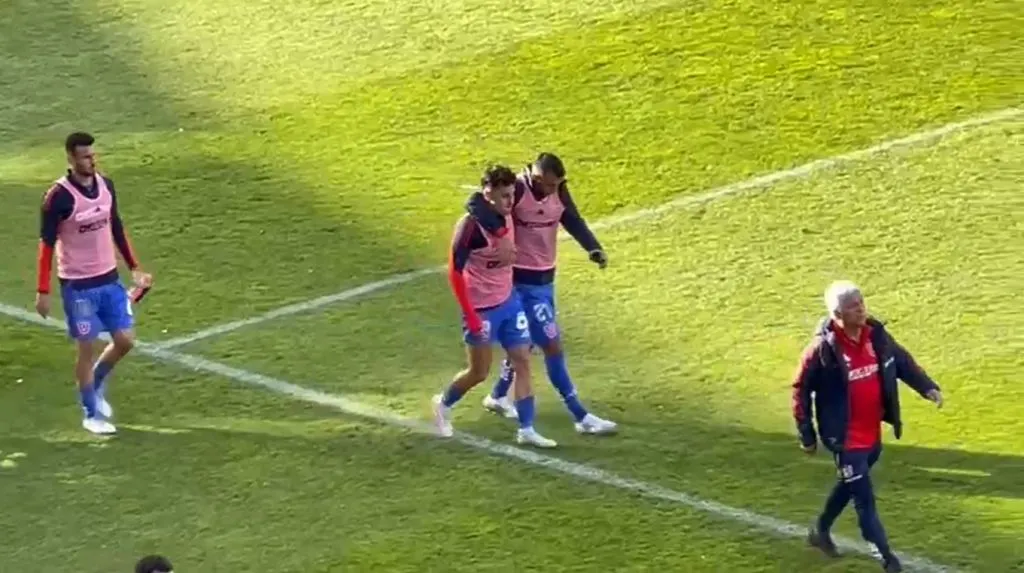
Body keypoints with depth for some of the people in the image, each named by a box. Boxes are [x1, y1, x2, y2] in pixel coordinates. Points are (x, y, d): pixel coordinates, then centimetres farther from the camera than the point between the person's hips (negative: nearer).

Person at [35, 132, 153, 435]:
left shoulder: (105, 185, 0)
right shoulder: (59, 197, -18)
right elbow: (47, 244, -13)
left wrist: (134, 268, 13)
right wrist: (43, 291, -13)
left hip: (110, 279, 6)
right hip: (78, 286, -6)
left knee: (125, 341, 6)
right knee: (87, 348, 2)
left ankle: (97, 385, 34)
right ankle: (92, 414, 19)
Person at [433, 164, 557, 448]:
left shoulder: (507, 216, -2)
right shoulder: (471, 225, -24)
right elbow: (455, 272, -21)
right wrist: (470, 316, -22)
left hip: (508, 302, 7)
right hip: (482, 309, -7)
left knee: (522, 362, 4)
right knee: (479, 372, 7)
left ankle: (526, 429, 10)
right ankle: (443, 404, 34)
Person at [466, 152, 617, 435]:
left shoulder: (558, 189, -4)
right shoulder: (517, 190, -24)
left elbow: (572, 221, -5)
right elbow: (475, 204, -37)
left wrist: (593, 248, -24)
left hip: (546, 278, 8)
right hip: (523, 281, -8)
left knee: (525, 340, 22)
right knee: (553, 345, -7)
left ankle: (498, 396, 43)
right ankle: (581, 417, -2)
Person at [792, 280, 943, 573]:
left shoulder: (876, 335, -5)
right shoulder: (823, 349, -21)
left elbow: (902, 361, 8)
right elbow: (801, 390, -11)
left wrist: (927, 387, -8)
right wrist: (807, 435, -8)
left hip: (873, 434, 7)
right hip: (846, 438, -7)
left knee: (850, 485, 24)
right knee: (864, 497, -3)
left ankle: (821, 530, 46)